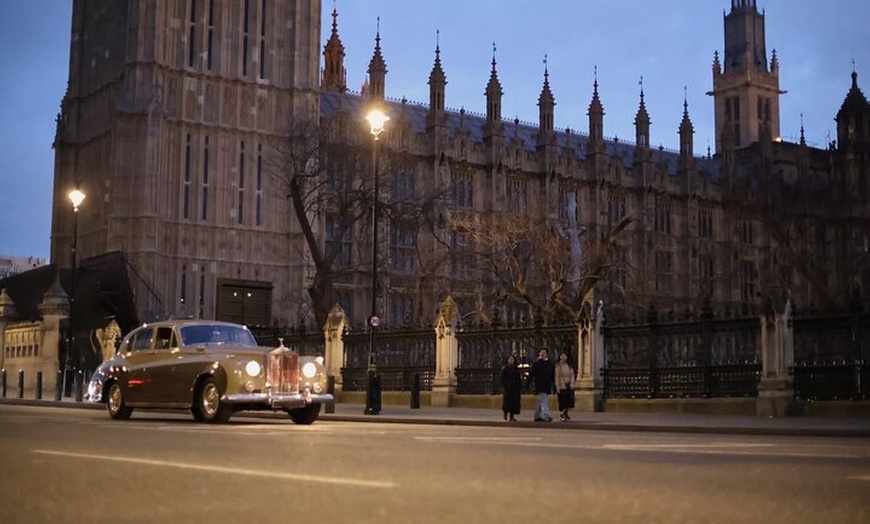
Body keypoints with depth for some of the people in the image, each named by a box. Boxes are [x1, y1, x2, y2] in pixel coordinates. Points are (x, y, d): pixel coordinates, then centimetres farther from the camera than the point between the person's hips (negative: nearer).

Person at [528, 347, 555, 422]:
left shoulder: (550, 364, 12)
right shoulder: (536, 364, -1)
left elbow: (553, 376, 16)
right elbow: (531, 374, -2)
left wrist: (554, 386, 12)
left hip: (547, 387, 5)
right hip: (539, 386, -5)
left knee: (541, 402, 14)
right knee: (544, 401, -17)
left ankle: (537, 417, 24)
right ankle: (546, 416, -26)